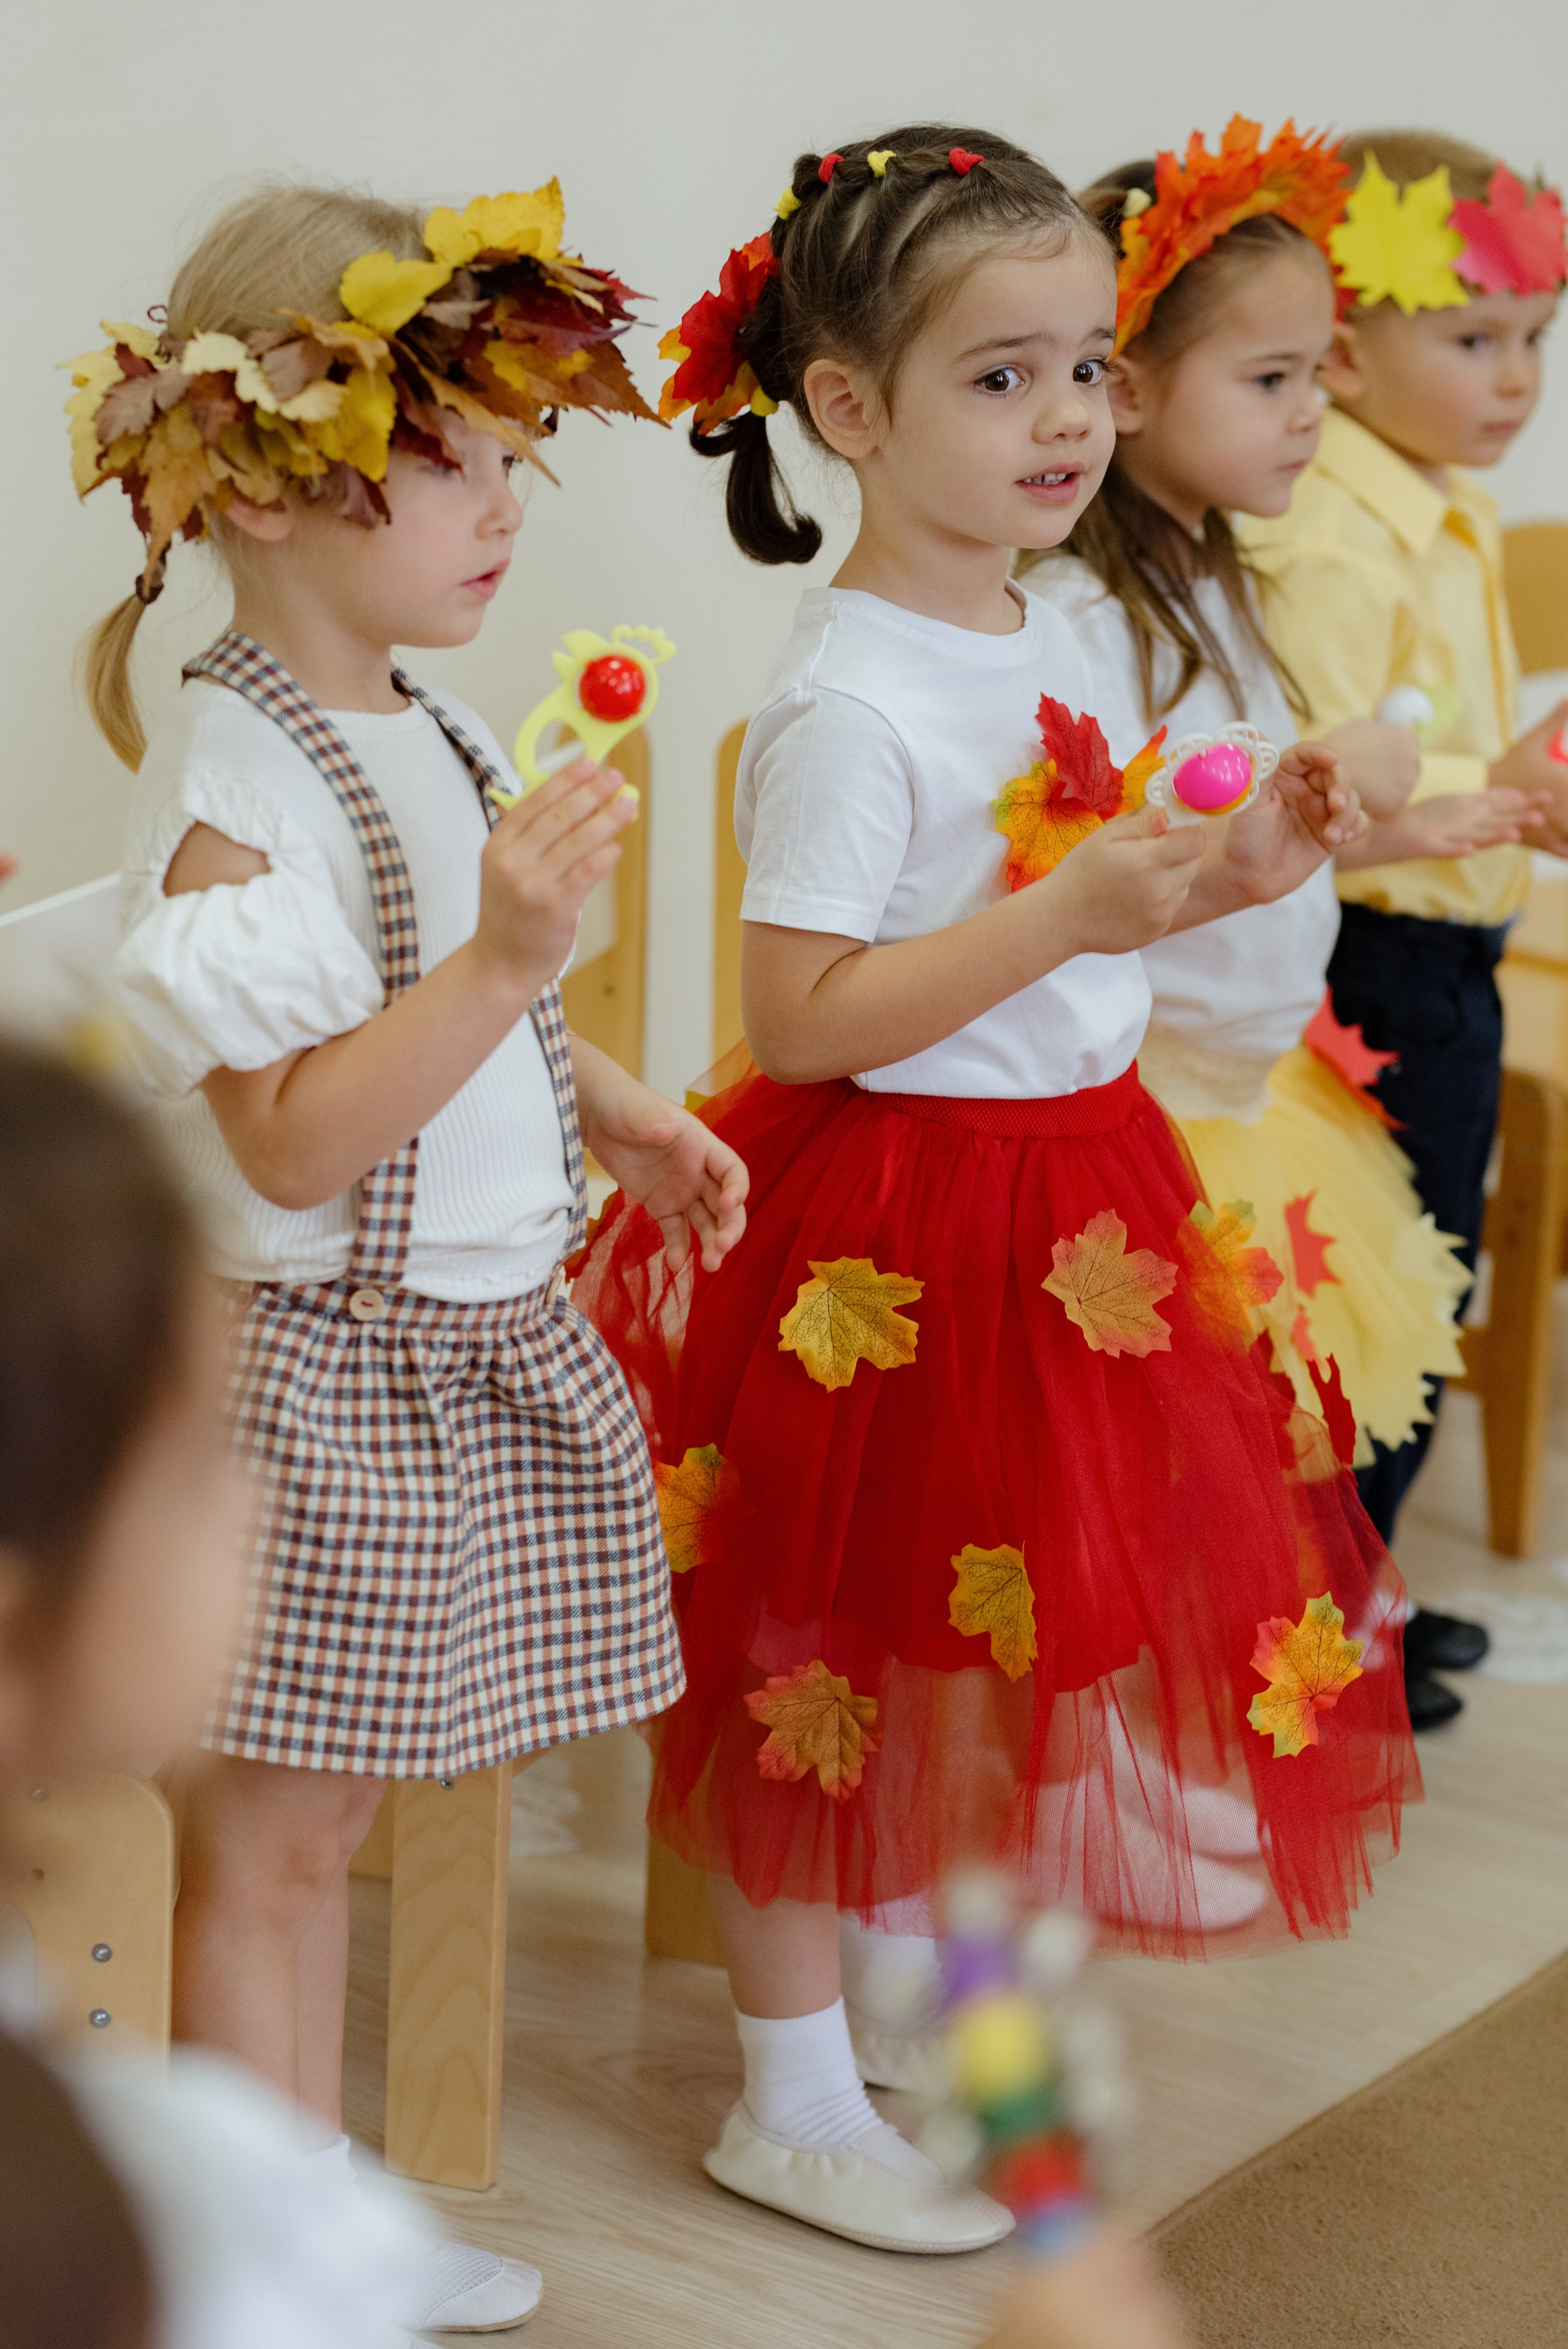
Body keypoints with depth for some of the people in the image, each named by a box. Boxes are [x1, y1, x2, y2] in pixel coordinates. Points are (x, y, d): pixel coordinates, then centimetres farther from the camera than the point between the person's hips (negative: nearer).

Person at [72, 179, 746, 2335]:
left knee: (320, 1822, 20)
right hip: (313, 1366, -9)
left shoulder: (429, 734, 9)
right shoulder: (235, 787, -20)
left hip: (469, 1348, 9)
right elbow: (289, 1133, -26)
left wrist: (621, 1116, 11)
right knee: (264, 1839, 4)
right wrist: (503, 956, -34)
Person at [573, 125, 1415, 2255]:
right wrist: (1069, 916, -28)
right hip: (890, 1225, -9)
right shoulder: (847, 700, -20)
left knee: (1011, 1635, 19)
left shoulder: (1047, 639, 7)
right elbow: (802, 1019, -25)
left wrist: (1221, 874, 3)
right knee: (833, 1650, 4)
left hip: (1067, 1192, 9)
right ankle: (795, 2104, 18)